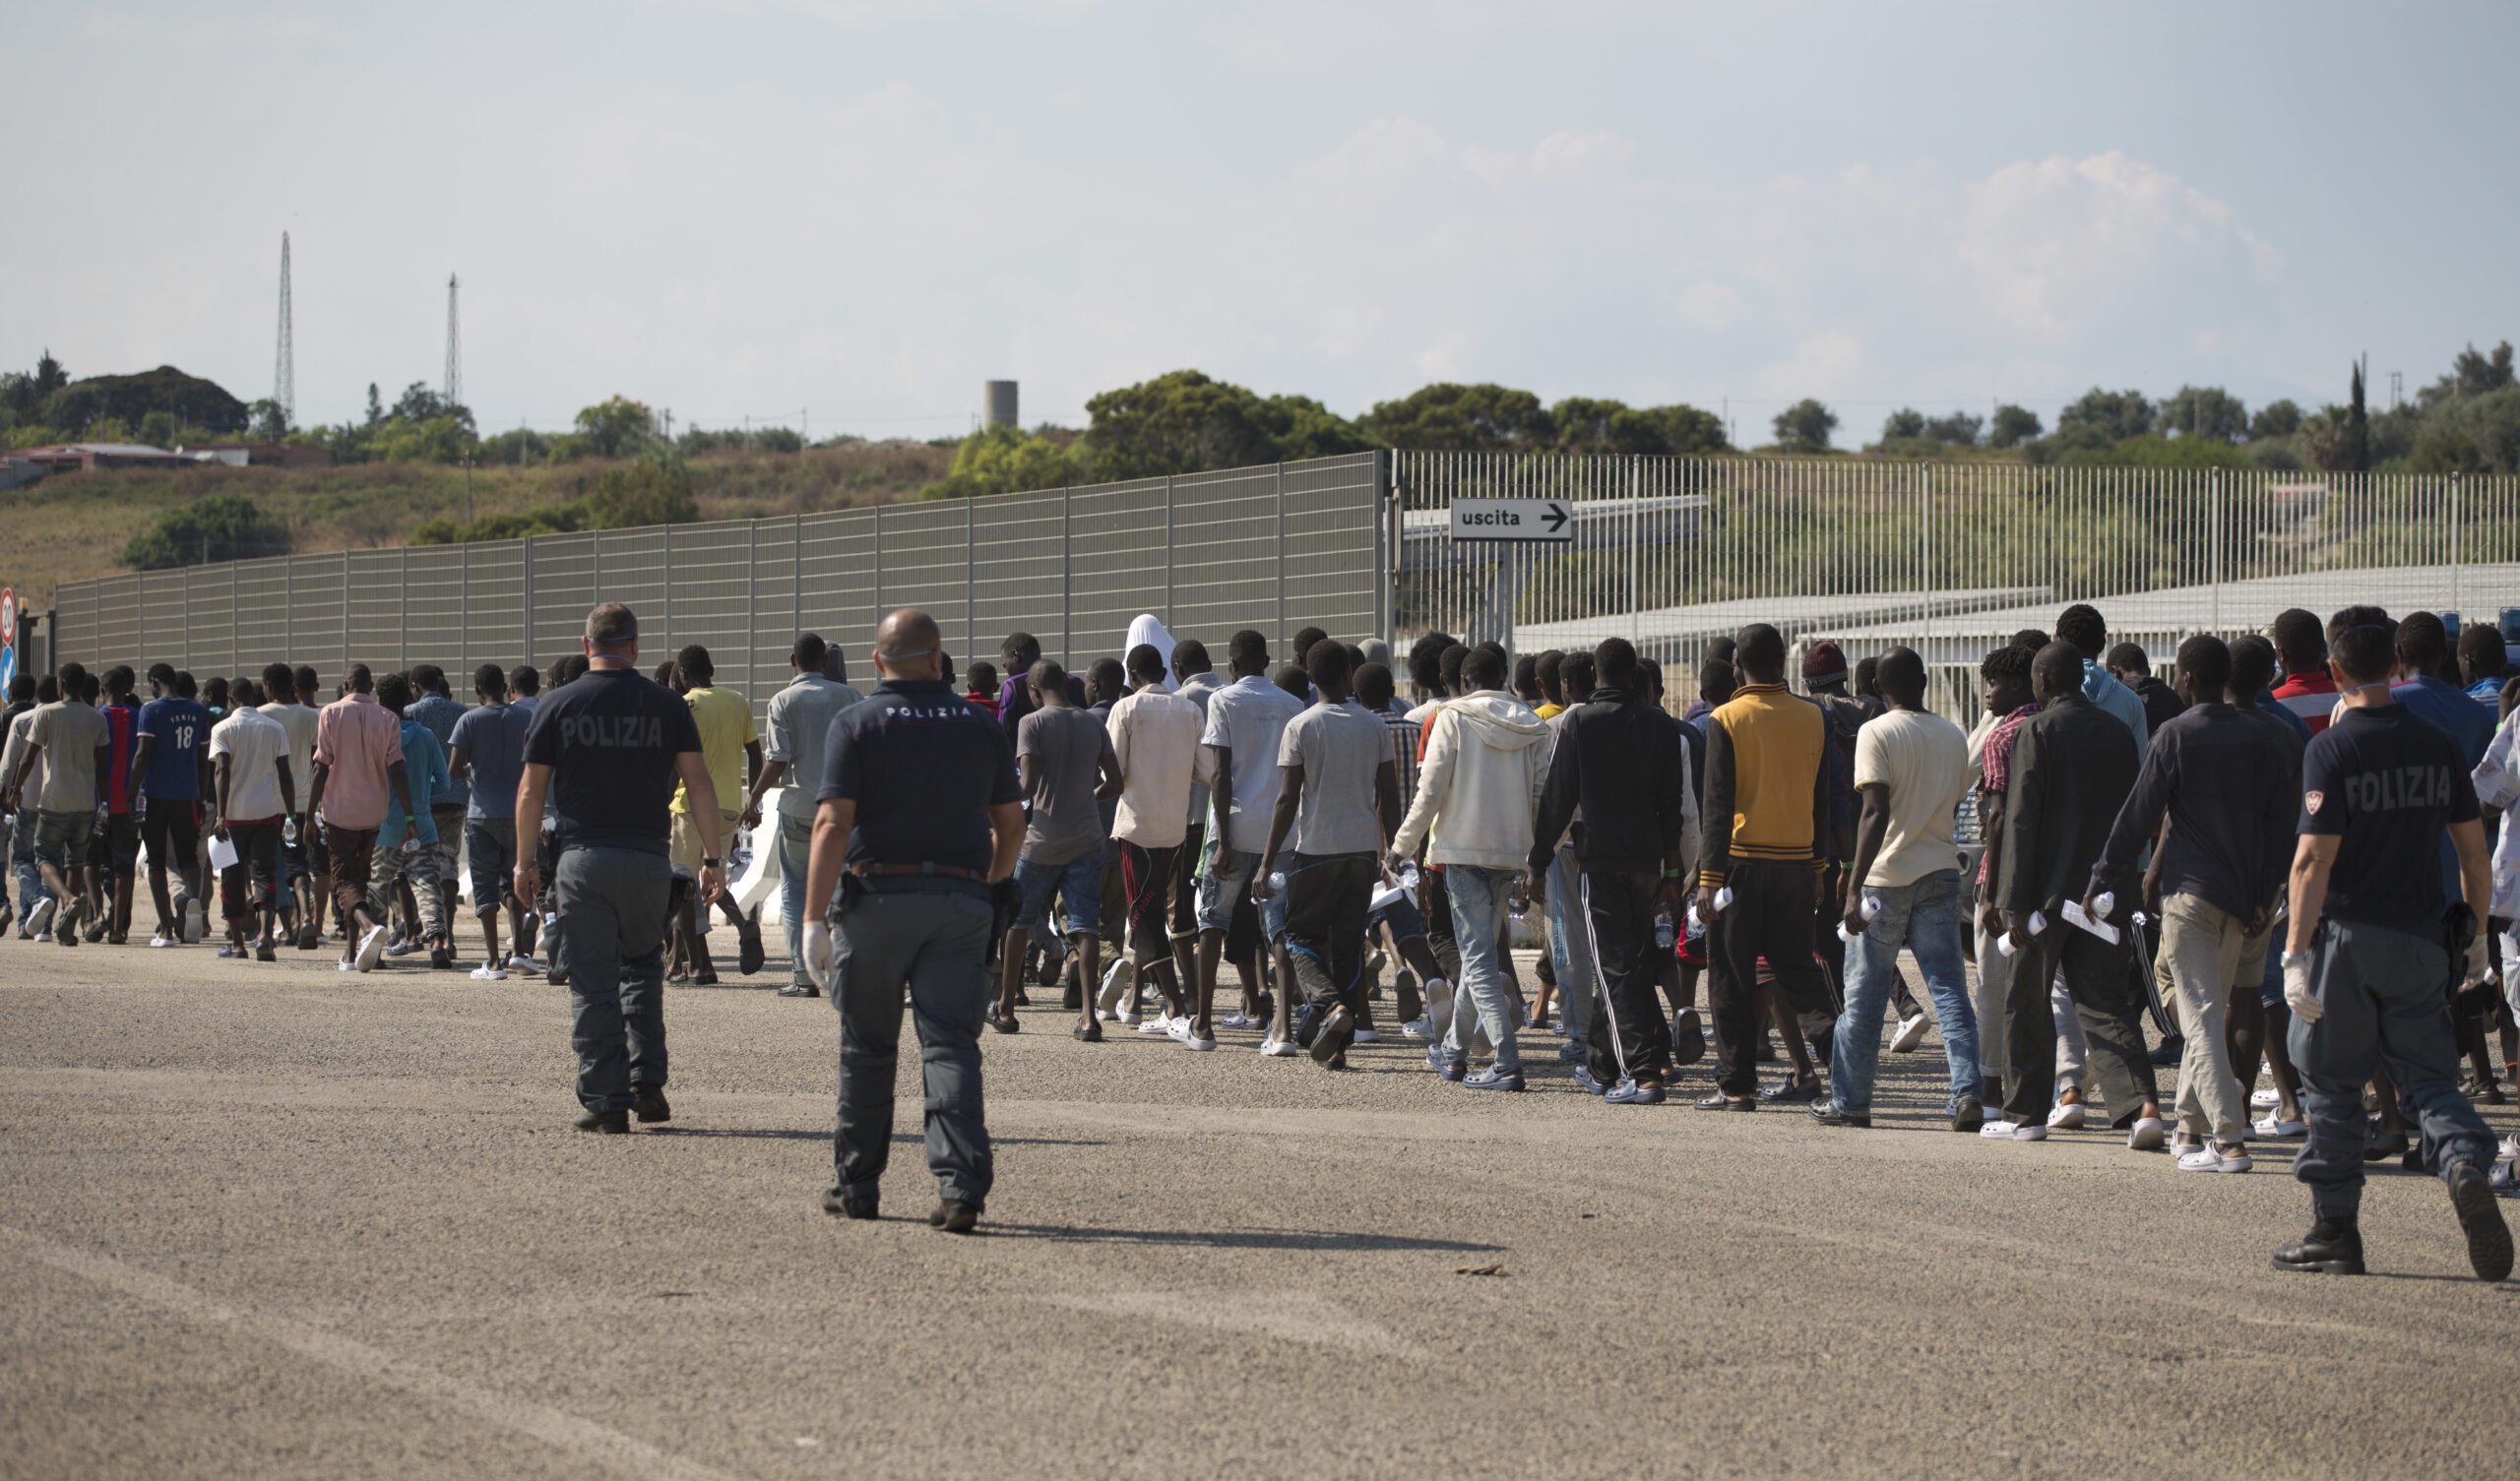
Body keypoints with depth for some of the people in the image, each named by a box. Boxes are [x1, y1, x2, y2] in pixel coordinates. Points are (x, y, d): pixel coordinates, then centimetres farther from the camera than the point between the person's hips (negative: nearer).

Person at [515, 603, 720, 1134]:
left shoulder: (556, 706, 1)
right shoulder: (667, 705, 2)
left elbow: (531, 791, 3)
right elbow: (699, 783, 0)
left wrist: (524, 862, 11)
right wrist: (713, 859, 4)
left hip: (580, 858, -1)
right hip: (647, 857, 1)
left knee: (592, 984, 2)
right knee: (643, 968, 19)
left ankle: (605, 1101, -2)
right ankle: (647, 1084, 9)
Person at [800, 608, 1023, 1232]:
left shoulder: (856, 725, -3)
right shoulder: (980, 728, 7)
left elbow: (833, 824, -12)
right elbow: (1011, 823, 11)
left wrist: (814, 918, -12)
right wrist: (991, 882, 30)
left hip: (878, 895, -2)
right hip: (960, 902, 2)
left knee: (867, 1048, 10)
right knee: (951, 1045, -2)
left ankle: (857, 1185, 18)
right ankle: (961, 1186, -17)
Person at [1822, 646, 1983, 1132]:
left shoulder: (1877, 734, -9)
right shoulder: (1954, 737, 9)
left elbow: (1876, 813, -16)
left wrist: (1855, 886, -18)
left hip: (1887, 876, -4)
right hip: (1940, 872, 4)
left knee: (1864, 995, 5)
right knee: (1949, 988, 2)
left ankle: (1850, 1102, 12)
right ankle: (1967, 1091, -12)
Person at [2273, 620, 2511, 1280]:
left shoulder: (2332, 749, -10)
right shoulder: (2439, 746, 4)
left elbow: (2314, 859, -14)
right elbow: (2474, 851, 8)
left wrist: (2296, 954, -13)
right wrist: (2475, 935, 19)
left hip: (2347, 936, -4)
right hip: (2422, 940, 4)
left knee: (2333, 1085, 7)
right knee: (2427, 1075, 9)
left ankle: (2335, 1230, 10)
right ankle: (2467, 1165, -20)